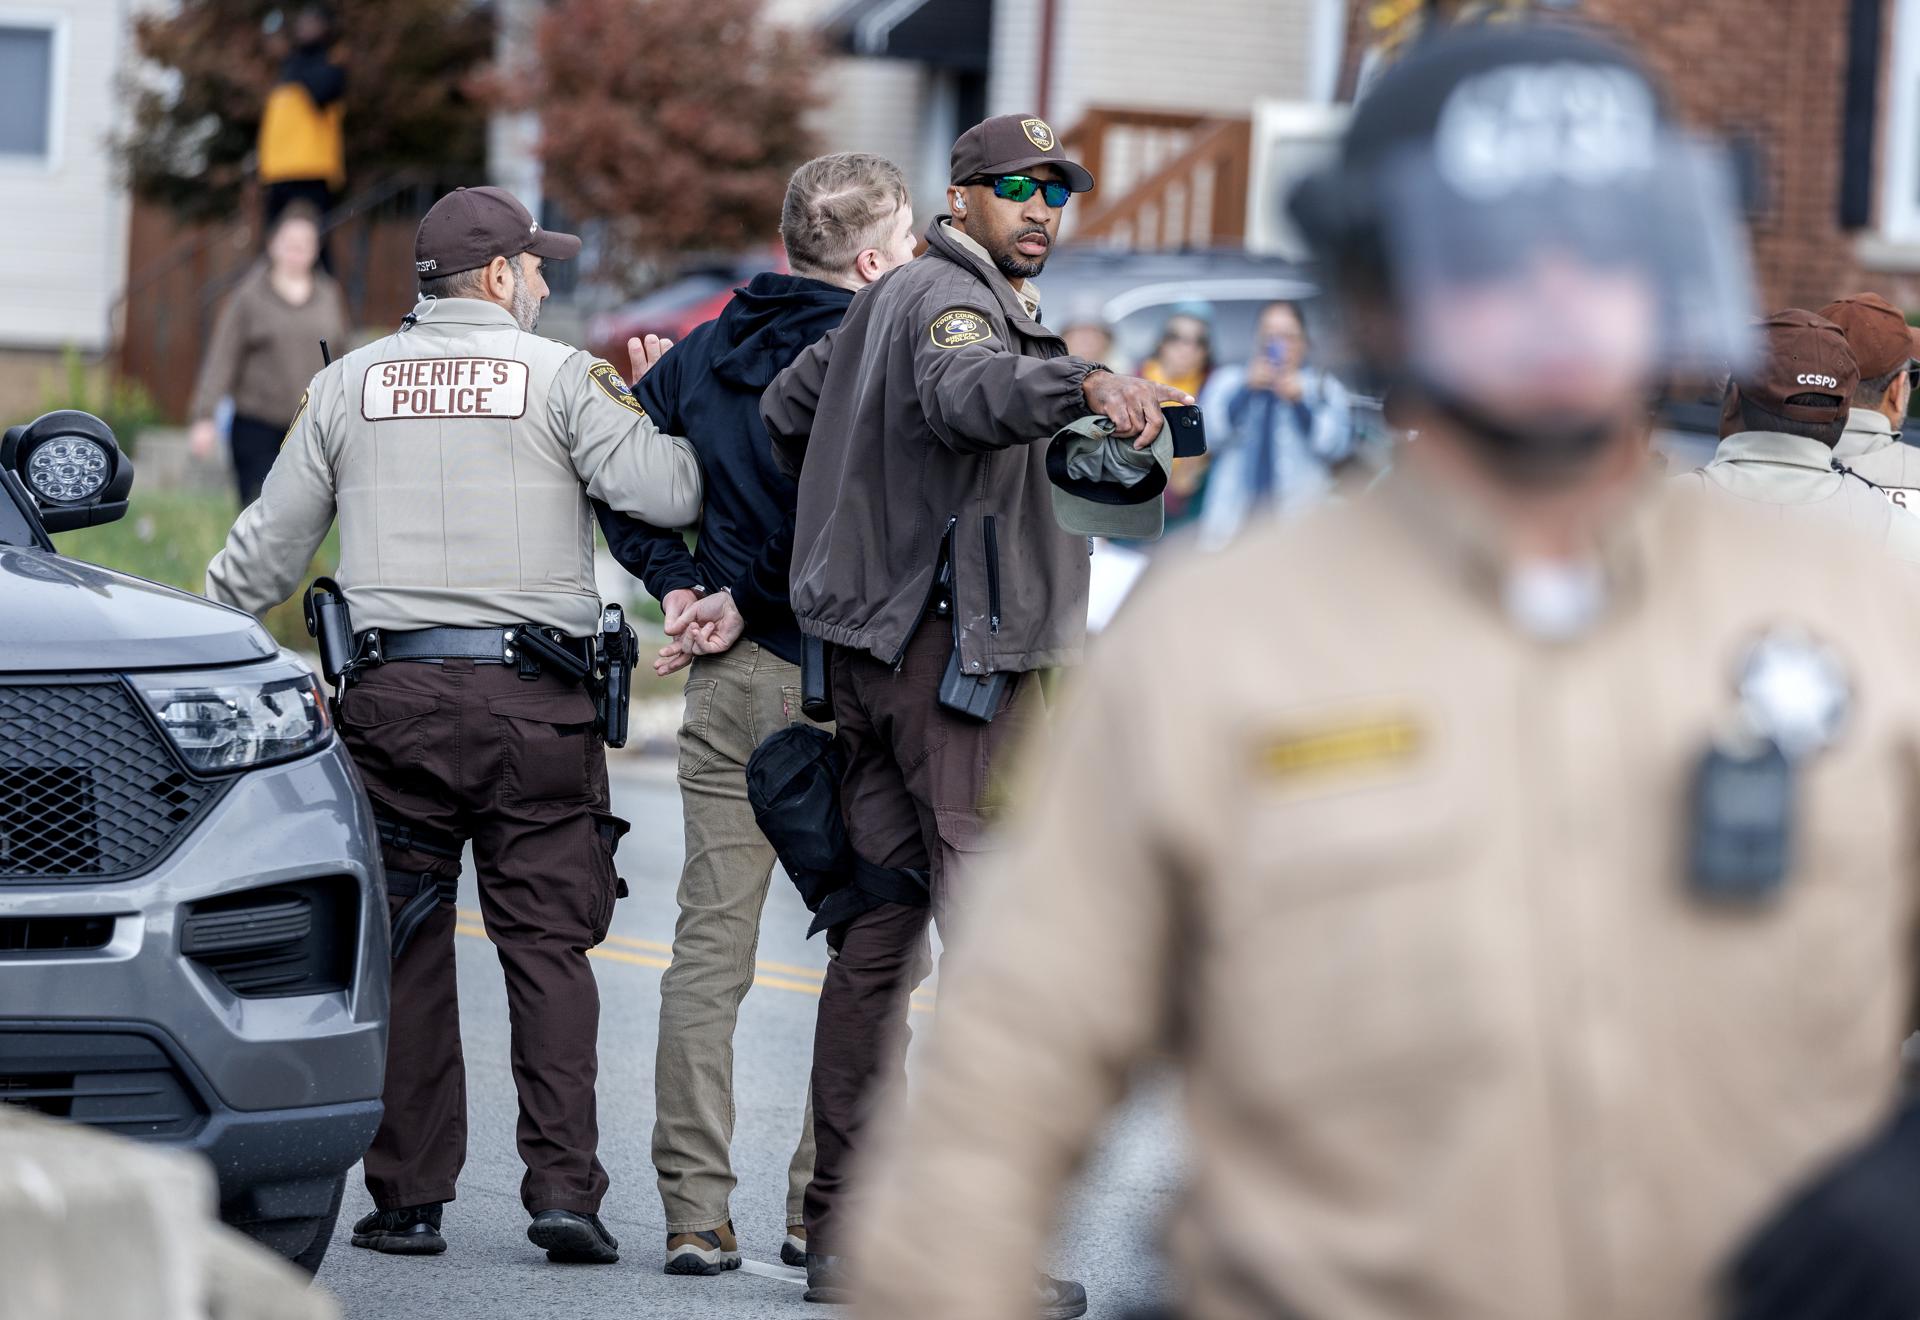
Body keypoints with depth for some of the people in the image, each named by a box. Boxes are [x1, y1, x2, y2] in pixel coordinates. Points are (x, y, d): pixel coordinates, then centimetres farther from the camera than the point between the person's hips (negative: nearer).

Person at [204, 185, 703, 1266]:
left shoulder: (350, 384, 11)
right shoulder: (561, 377, 0)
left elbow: (269, 546, 14)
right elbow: (664, 493, -10)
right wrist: (684, 430, 11)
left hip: (393, 695, 2)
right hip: (535, 702, -2)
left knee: (404, 949, 7)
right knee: (548, 946, 1)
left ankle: (410, 1198, 5)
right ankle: (563, 1185, -8)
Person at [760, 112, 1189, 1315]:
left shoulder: (891, 301, 20)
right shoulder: (947, 298, -12)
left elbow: (785, 410, 30)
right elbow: (966, 393, -35)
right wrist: (1081, 382, -52)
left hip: (873, 654, 11)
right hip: (959, 648, -11)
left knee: (880, 936, 11)